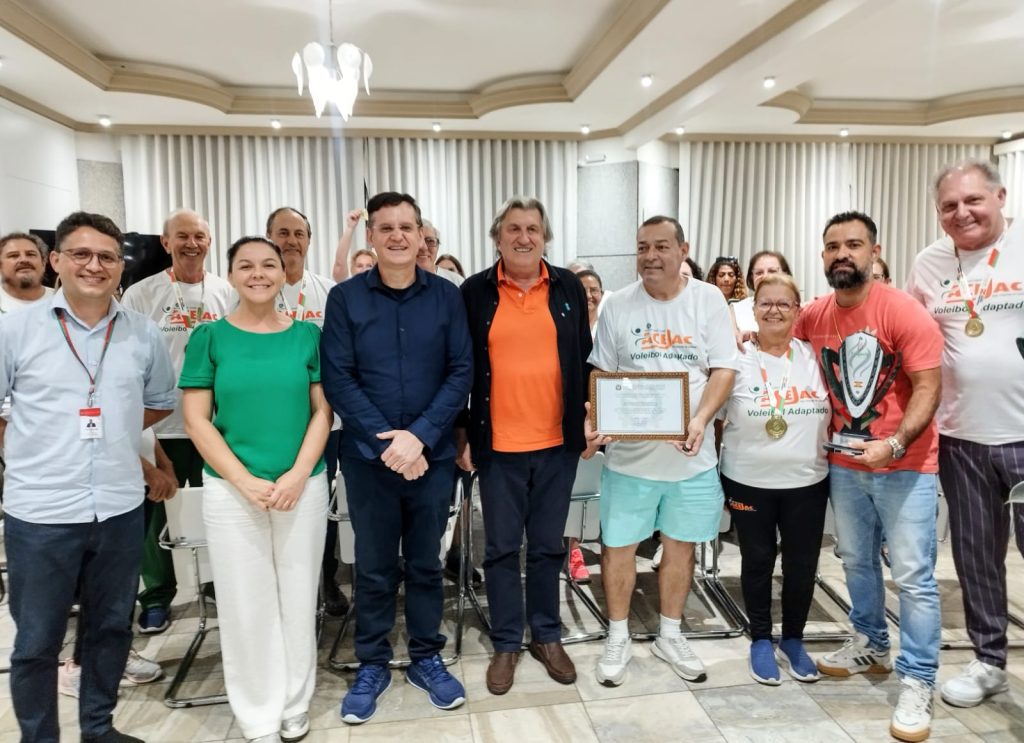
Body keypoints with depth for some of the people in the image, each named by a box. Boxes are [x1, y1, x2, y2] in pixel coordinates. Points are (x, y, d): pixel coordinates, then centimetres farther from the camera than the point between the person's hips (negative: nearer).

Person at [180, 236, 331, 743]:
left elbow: (323, 412, 2)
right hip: (231, 489, 0)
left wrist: (297, 475, -11)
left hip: (303, 485, 1)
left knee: (298, 598, 10)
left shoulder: (307, 335, 2)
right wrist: (246, 482, -11)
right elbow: (196, 421, -3)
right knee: (244, 603, 8)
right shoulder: (209, 337, 0)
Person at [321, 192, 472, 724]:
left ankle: (426, 658, 32)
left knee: (426, 563, 14)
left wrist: (420, 436, -14)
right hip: (368, 457, -1)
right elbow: (336, 379, -7)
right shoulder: (345, 297, -3)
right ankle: (372, 664, 29)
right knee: (373, 567, 12)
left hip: (433, 455, 1)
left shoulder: (446, 295, 0)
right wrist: (386, 441, -14)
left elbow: (461, 372, -4)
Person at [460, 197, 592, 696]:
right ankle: (505, 644, 24)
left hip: (557, 441, 2)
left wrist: (587, 421, 3)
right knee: (501, 547, 9)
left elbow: (584, 359, 9)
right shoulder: (474, 292, -1)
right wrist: (463, 436, -1)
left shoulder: (569, 288, 4)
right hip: (498, 444, -1)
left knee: (547, 545, 13)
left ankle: (547, 636, 29)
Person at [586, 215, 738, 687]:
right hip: (629, 452, 0)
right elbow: (602, 375, 3)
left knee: (680, 545, 14)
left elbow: (724, 369, -4)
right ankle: (618, 637, 28)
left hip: (691, 454, 1)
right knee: (619, 546, 8)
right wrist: (595, 422, -14)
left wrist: (700, 421, -19)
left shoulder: (708, 299, -1)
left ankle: (670, 635, 34)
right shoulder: (618, 306, 0)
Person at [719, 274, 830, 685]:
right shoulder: (736, 358, -6)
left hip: (807, 480, 3)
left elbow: (834, 408, 9)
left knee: (802, 563, 11)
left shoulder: (814, 355, 2)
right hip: (749, 480, -2)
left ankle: (793, 640, 32)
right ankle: (760, 640, 29)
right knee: (758, 561, 11)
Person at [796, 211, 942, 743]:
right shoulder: (812, 317, -1)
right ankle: (871, 645, 38)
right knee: (856, 563, 18)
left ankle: (917, 683, 12)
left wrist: (894, 445, -28)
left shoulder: (905, 313, -16)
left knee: (913, 576, 0)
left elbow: (928, 389, -17)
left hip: (905, 465, -5)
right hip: (844, 463, 5)